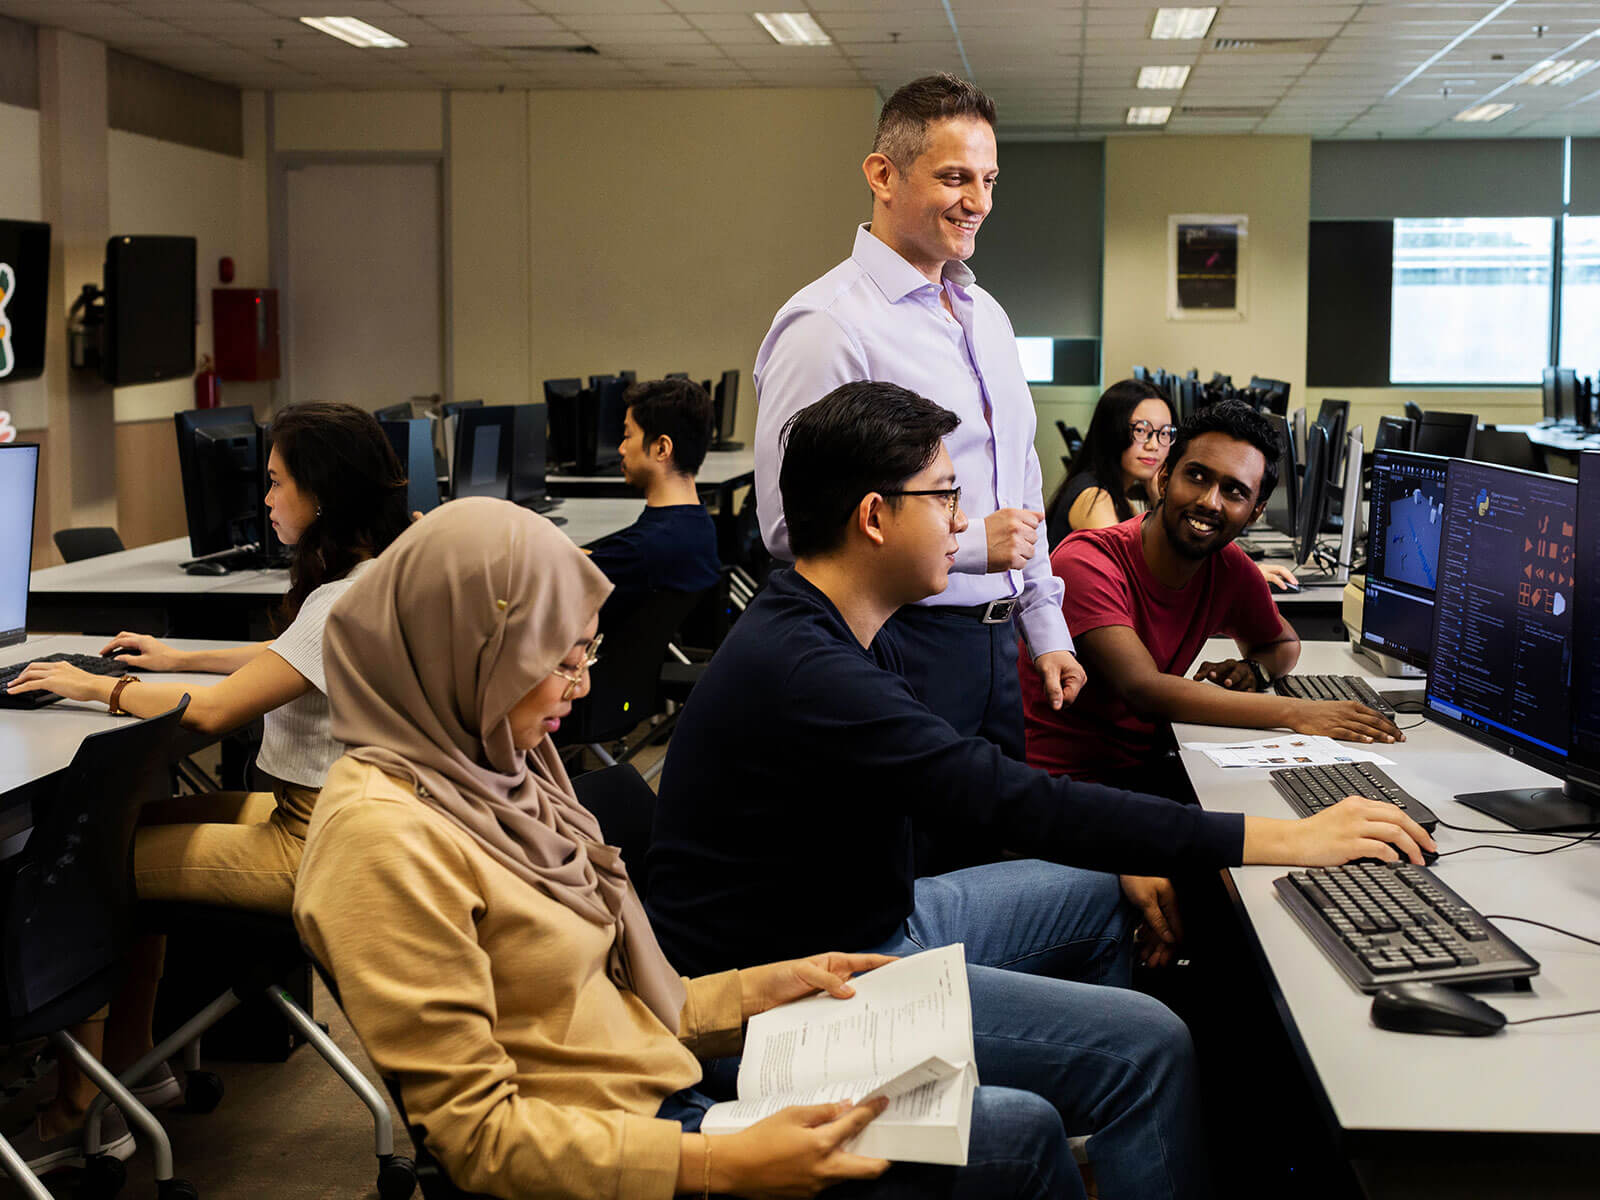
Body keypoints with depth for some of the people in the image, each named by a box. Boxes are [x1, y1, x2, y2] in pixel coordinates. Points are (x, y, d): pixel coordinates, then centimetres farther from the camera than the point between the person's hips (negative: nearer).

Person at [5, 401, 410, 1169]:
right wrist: (178, 659, 21)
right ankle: (134, 1065, 21)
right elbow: (287, 659, 25)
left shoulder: (349, 603, -24)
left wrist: (97, 688, -11)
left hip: (314, 847, -10)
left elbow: (214, 711, -25)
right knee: (135, 826, 18)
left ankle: (76, 1113, 6)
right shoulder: (369, 579, 7)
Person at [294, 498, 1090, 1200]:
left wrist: (763, 987, 7)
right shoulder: (388, 839, -20)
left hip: (662, 1105, 8)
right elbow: (478, 1135, -20)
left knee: (1022, 1126, 2)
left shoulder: (480, 772, 8)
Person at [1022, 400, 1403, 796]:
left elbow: (1284, 644, 22)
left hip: (1146, 770, 7)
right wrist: (1293, 713, -35)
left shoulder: (1230, 569, 2)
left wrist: (1253, 670, -4)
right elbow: (1144, 691, -31)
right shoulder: (1088, 563, -19)